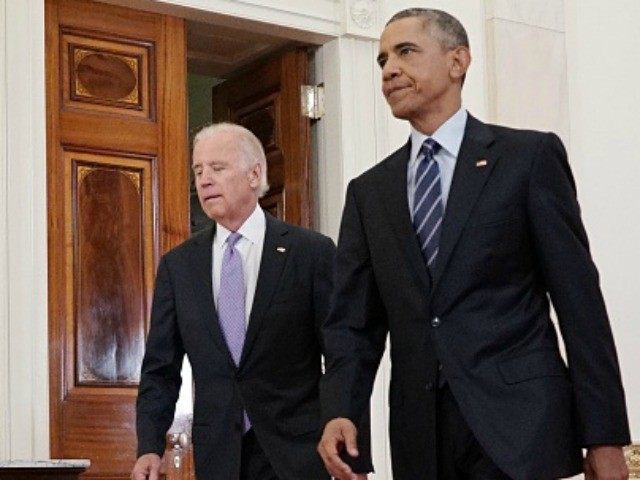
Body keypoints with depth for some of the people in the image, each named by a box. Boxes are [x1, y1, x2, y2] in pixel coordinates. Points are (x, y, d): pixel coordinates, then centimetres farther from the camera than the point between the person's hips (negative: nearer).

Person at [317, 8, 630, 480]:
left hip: (520, 422, -4)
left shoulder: (530, 156, 2)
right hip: (419, 435, 4)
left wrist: (605, 434, -6)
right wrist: (339, 411, -9)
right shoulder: (369, 191, 14)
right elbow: (354, 321, 10)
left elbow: (578, 298, -2)